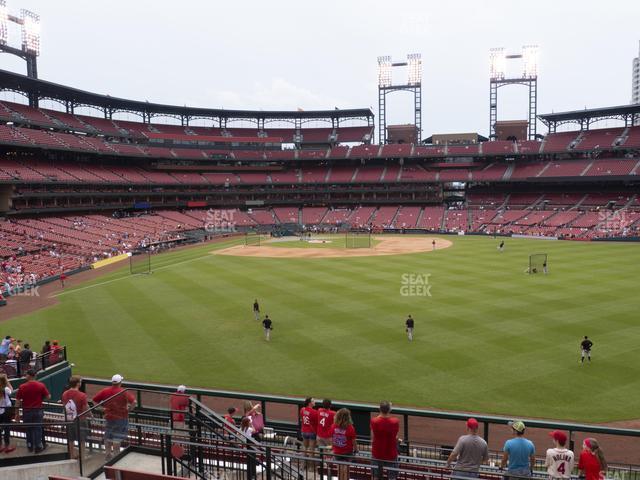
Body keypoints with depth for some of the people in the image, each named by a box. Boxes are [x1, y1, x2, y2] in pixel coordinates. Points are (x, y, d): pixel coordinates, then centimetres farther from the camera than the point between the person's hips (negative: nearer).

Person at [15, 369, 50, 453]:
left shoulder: (22, 387, -10)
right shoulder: (41, 385, -9)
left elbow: (17, 401, -6)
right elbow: (48, 397, -3)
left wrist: (17, 414, 2)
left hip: (27, 411, 1)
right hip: (38, 411, 0)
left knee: (28, 429, 16)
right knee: (37, 429, 10)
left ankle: (30, 446, 28)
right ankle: (38, 446, 15)